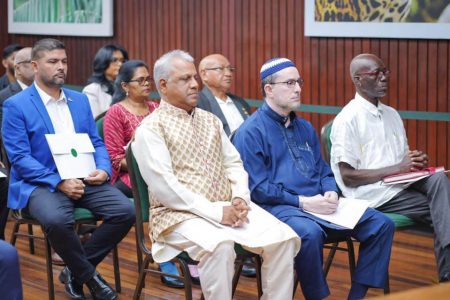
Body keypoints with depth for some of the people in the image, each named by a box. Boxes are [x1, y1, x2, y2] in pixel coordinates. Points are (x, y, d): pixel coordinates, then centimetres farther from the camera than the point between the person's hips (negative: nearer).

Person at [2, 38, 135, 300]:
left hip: (84, 179, 5)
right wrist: (59, 182, -21)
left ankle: (75, 272, -3)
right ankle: (89, 274, -10)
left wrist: (103, 169, -9)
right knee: (57, 219, -38)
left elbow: (97, 143, 15)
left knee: (125, 211, -20)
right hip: (41, 183, -5)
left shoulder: (80, 100, 15)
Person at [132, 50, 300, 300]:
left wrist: (240, 198, -6)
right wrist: (216, 212, -19)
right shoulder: (151, 128, -4)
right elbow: (164, 187, -14)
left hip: (228, 208, 6)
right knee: (219, 245, -37)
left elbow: (233, 164, 17)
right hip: (180, 214, -6)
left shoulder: (210, 120, 18)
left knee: (283, 237, -17)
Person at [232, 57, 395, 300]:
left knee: (381, 224, -7)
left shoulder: (305, 127, 20)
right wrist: (303, 202, -16)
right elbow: (256, 188, -11)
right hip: (278, 207, -7)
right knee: (310, 232, -39)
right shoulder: (250, 132, -3)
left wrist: (330, 192, -2)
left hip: (317, 204, 7)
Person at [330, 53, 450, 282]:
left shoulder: (391, 114, 18)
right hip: (374, 194, -6)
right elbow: (348, 177, -11)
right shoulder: (347, 119, -6)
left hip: (401, 185, 6)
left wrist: (416, 161, -3)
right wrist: (397, 168, -16)